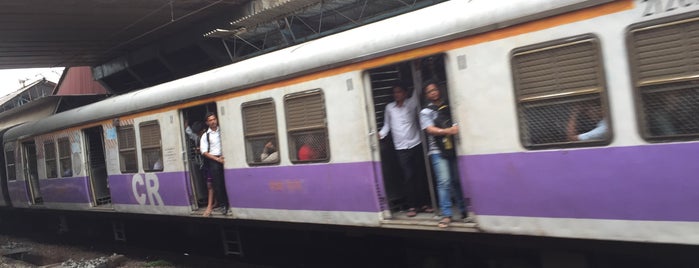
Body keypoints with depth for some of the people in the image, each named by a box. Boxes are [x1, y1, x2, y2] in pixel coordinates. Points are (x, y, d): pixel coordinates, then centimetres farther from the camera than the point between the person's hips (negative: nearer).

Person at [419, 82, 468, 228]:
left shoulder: (449, 107, 15)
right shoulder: (426, 112, 5)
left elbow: (458, 124, 18)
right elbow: (430, 130, -9)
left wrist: (458, 129, -5)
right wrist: (448, 131, -23)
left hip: (453, 149, 3)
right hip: (438, 152, -3)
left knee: (457, 181, 5)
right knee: (444, 182, -10)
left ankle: (464, 210, 17)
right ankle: (446, 215, -7)